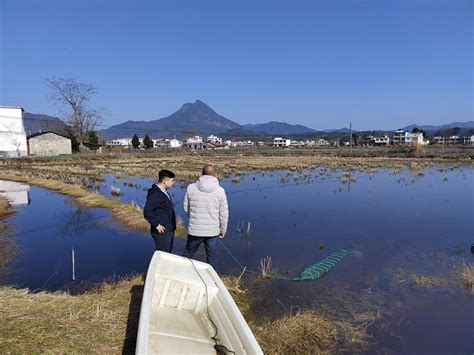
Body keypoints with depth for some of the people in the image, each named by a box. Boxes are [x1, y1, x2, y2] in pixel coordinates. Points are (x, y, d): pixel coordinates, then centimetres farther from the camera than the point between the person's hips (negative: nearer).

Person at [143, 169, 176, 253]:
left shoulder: (164, 192, 14)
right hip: (162, 231, -10)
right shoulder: (155, 194, -18)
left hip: (169, 231, 10)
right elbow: (147, 212, -27)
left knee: (168, 254, 18)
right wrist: (156, 225, -22)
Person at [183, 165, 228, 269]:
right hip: (213, 231, 0)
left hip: (194, 230, 0)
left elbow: (186, 208, 3)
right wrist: (223, 230, 11)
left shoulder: (191, 188, -6)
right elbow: (224, 214, -3)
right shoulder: (220, 191, -8)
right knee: (211, 258, 16)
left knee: (187, 255, 19)